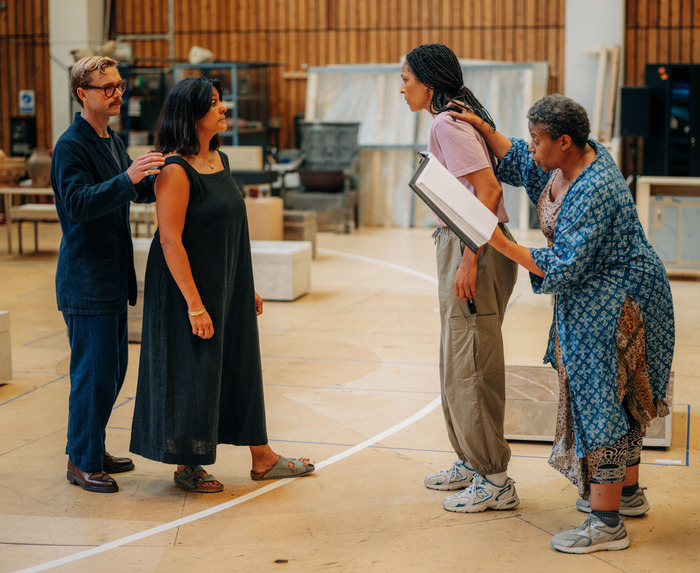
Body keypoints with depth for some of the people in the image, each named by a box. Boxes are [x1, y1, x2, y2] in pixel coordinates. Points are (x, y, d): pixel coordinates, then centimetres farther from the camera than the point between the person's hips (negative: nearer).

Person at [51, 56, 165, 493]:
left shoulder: (112, 142, 15)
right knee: (94, 371, -4)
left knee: (114, 368, 15)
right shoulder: (70, 146, -13)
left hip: (114, 277, 9)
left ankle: (93, 449, 27)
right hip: (86, 282, -9)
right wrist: (127, 179, -37)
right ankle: (82, 461, 7)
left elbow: (140, 192, 23)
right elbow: (78, 203, -26)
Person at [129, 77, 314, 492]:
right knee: (192, 372, 2)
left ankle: (262, 459, 24)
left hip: (229, 287, 9)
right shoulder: (176, 170, -18)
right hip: (190, 285, -9)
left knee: (242, 363, 14)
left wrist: (248, 287, 15)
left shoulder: (220, 159, 8)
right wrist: (194, 305, -23)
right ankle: (187, 466, 18)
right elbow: (170, 241, -21)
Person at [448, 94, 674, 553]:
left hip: (615, 304, -11)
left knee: (602, 399, -6)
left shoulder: (592, 193, -28)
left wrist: (503, 246, -27)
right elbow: (521, 165, 19)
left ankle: (608, 523, 1)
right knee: (615, 395, 20)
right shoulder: (580, 156, 1)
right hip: (600, 297, 11)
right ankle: (629, 492, 35)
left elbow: (563, 268, -29)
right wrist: (482, 128, 13)